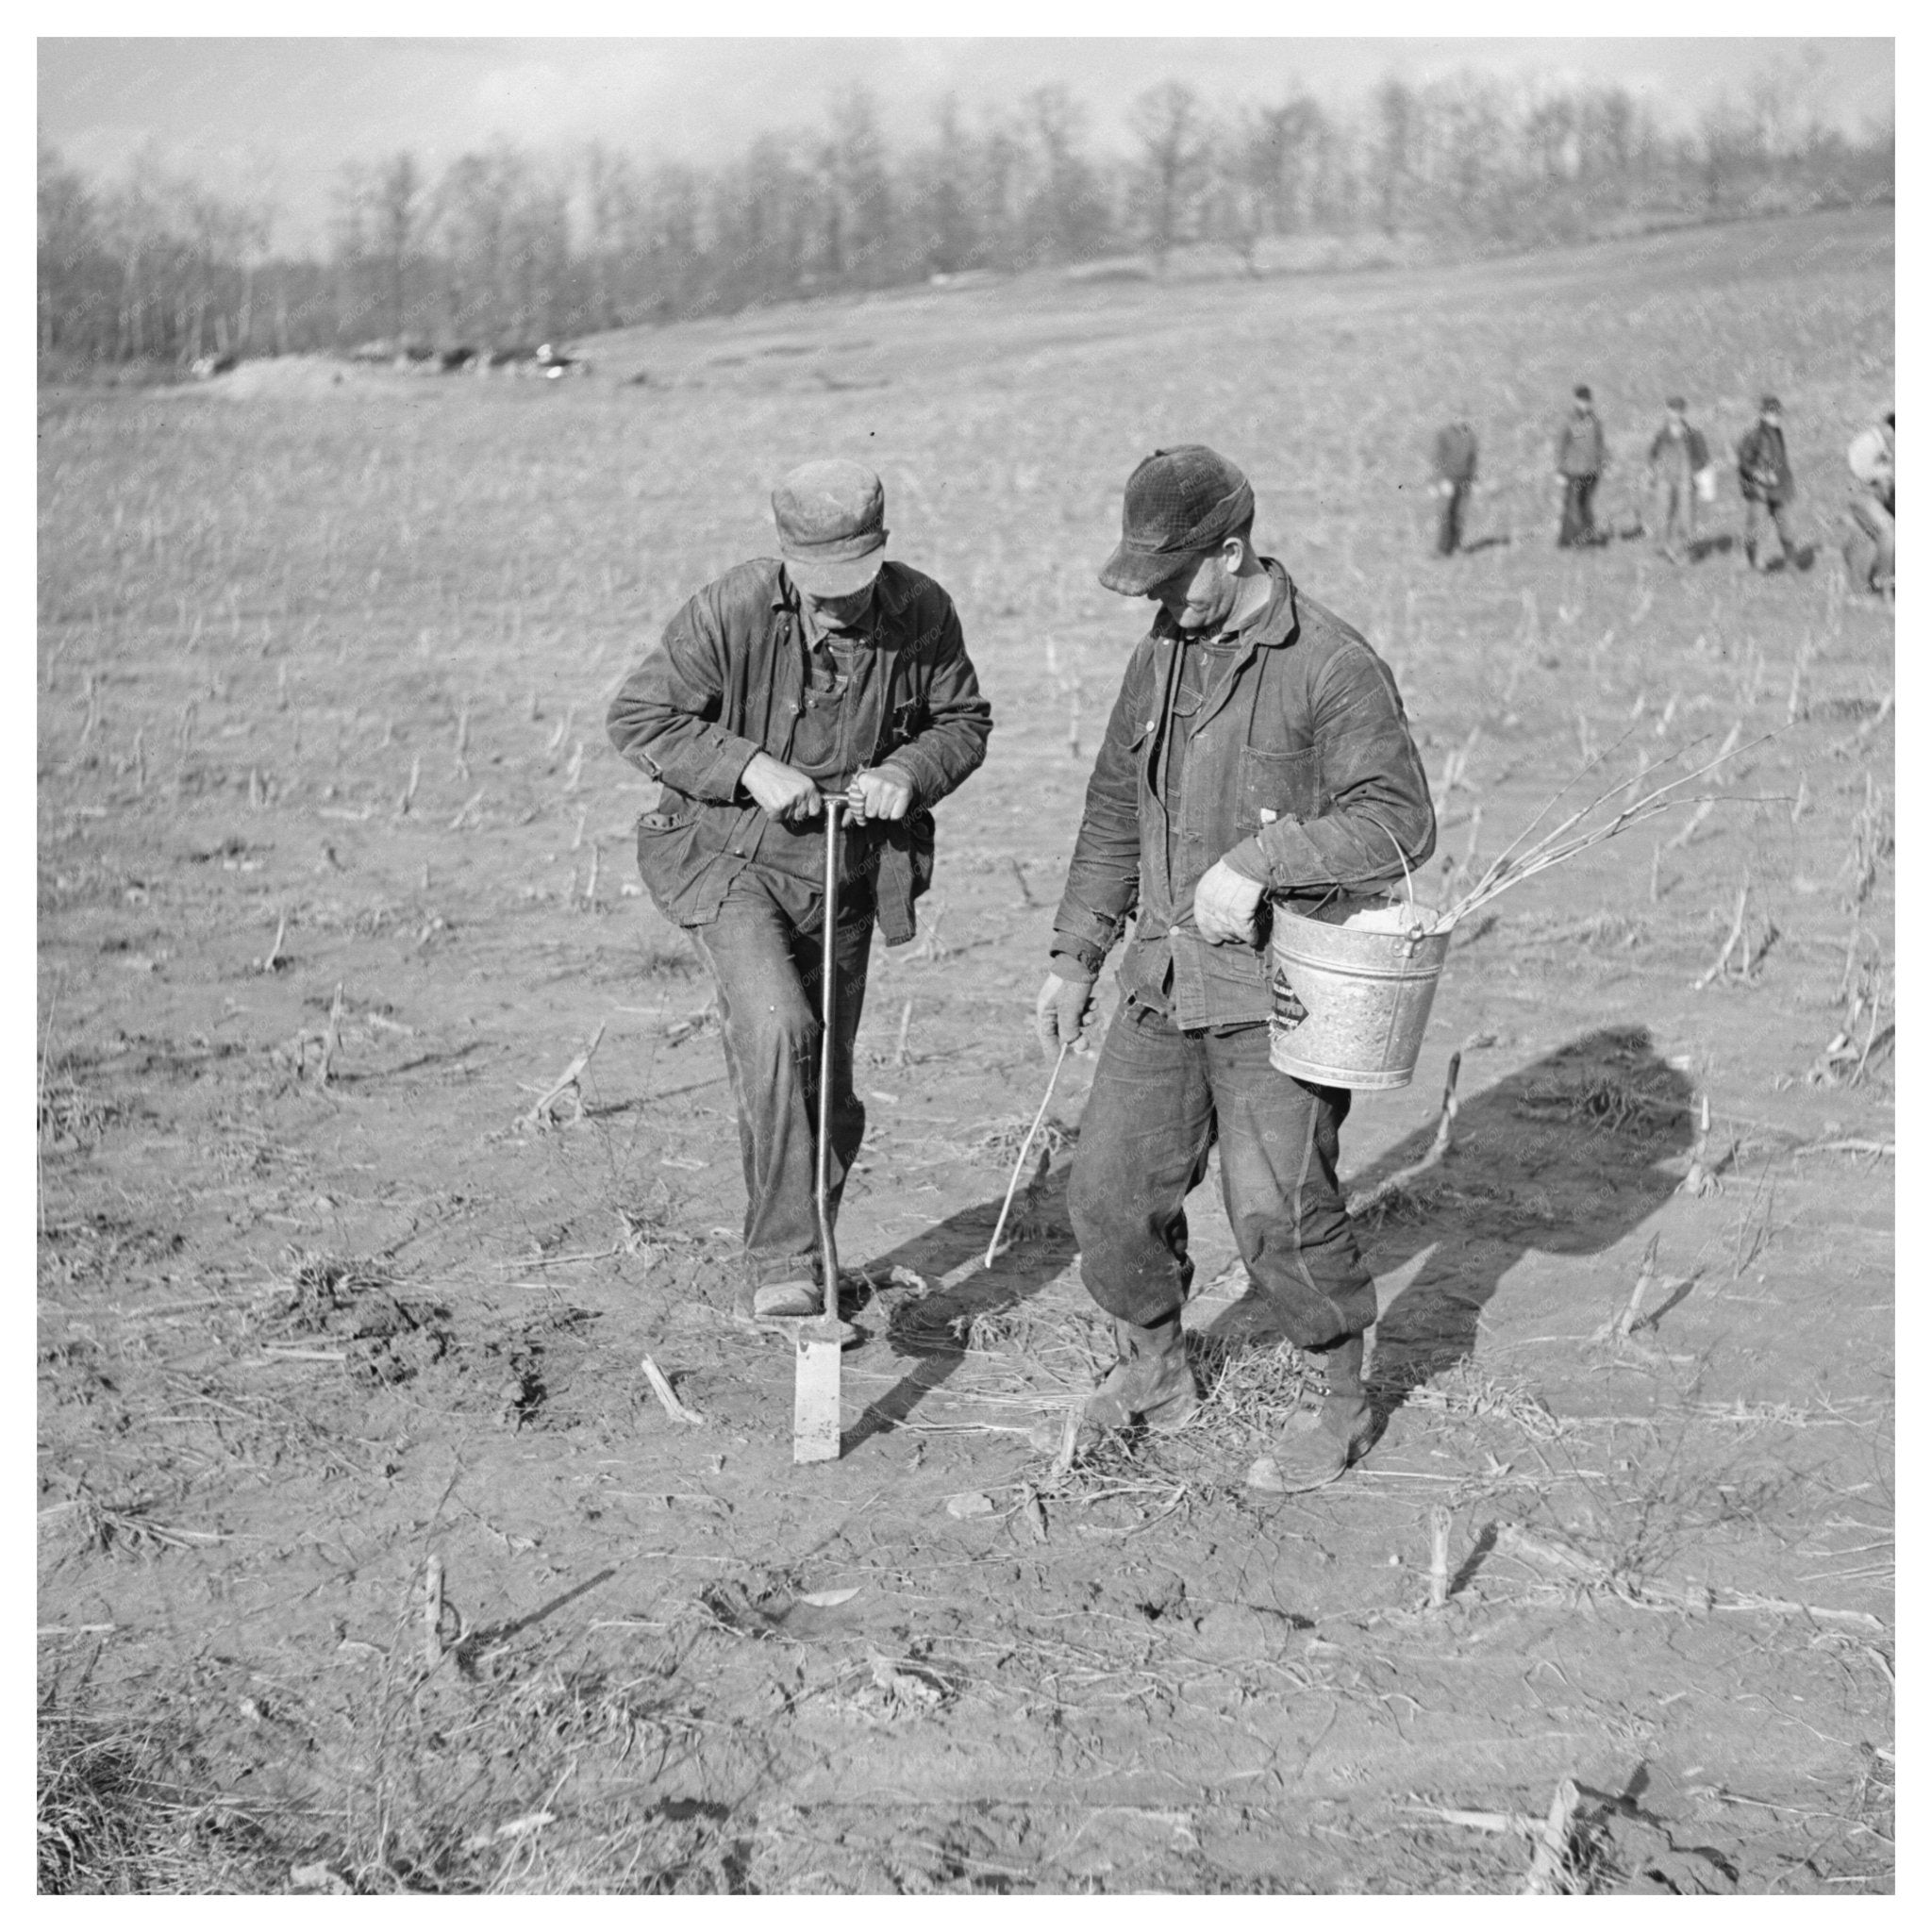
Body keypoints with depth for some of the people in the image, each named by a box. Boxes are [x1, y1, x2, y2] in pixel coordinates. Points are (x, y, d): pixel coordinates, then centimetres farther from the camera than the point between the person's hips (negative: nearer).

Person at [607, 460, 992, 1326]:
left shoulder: (922, 614, -8)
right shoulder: (729, 612, -18)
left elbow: (965, 721, 7)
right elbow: (638, 717, -10)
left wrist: (909, 771, -14)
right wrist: (749, 766, -21)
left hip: (844, 870, 4)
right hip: (730, 855, -4)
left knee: (828, 1088, 10)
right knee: (775, 1031, -28)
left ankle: (786, 1272, 29)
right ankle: (782, 1263, -22)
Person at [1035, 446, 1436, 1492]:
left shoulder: (1331, 665, -13)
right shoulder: (1160, 659, 11)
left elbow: (1399, 820, -19)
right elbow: (1113, 813, 19)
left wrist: (1256, 861, -26)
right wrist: (1075, 956, 16)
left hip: (1279, 986, -7)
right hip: (1165, 976, 7)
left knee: (1278, 1207, -9)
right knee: (1111, 1189, 7)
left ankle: (1343, 1402, 14)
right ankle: (1154, 1371, 31)